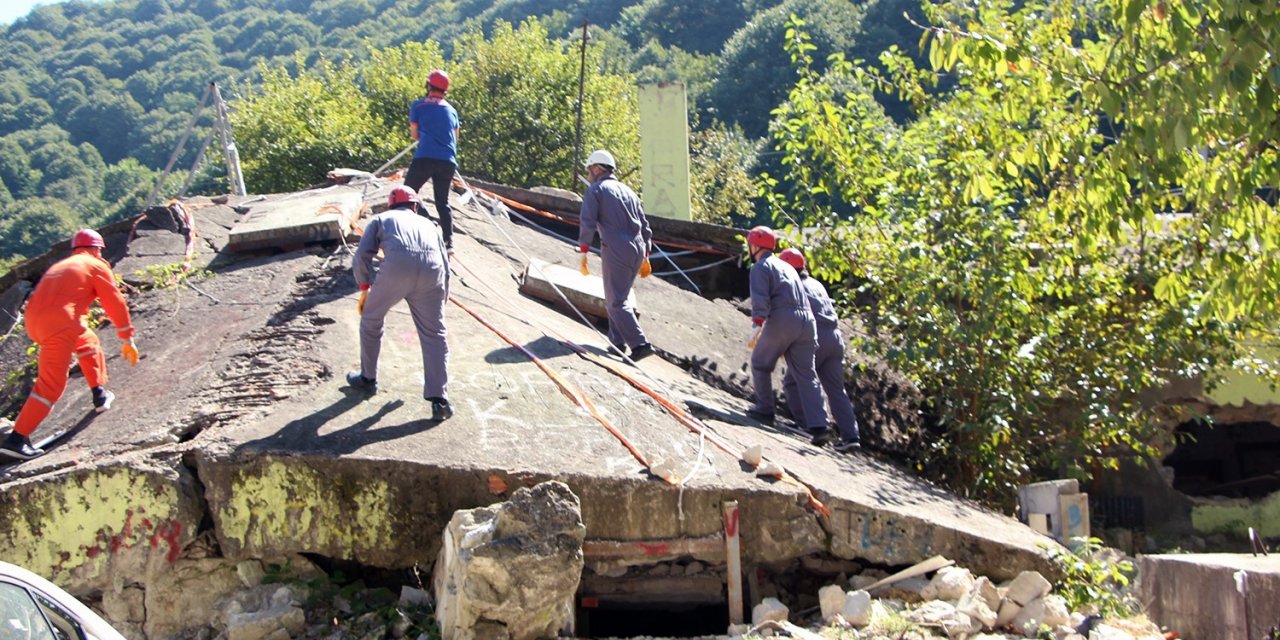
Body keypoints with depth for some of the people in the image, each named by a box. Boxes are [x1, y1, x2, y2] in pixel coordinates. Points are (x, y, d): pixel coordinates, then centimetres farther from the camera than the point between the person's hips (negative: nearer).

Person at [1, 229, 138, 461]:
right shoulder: (97, 266, 10)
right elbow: (116, 304, 7)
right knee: (51, 385, -6)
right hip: (60, 324, -8)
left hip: (33, 321, 8)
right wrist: (128, 340, 13)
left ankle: (100, 395, 36)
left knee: (87, 343, 31)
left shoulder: (59, 266, 30)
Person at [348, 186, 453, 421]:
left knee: (371, 320, 23)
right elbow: (445, 264, 30)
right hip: (432, 272, 2)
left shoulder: (381, 219, 30)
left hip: (396, 268, -2)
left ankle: (368, 378, 36)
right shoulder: (428, 224, 37)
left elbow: (363, 254, 14)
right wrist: (441, 301, 38)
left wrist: (364, 289, 24)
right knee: (434, 335, 9)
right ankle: (439, 399, -1)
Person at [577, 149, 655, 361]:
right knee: (618, 296, 19)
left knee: (617, 301, -6)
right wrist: (645, 256, 25)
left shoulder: (595, 190, 2)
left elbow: (587, 222, -10)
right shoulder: (627, 191, 21)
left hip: (615, 249, -7)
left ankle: (640, 344, -16)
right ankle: (617, 341, 15)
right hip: (637, 249, 7)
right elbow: (644, 225, 21)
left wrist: (584, 251, -9)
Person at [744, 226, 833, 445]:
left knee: (760, 363, 15)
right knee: (806, 374, 2)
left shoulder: (761, 267, 4)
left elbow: (760, 298, -11)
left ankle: (764, 410, 17)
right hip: (806, 320, 7)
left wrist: (758, 323, -19)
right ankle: (818, 425, -8)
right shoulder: (787, 266, 28)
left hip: (782, 320, -7)